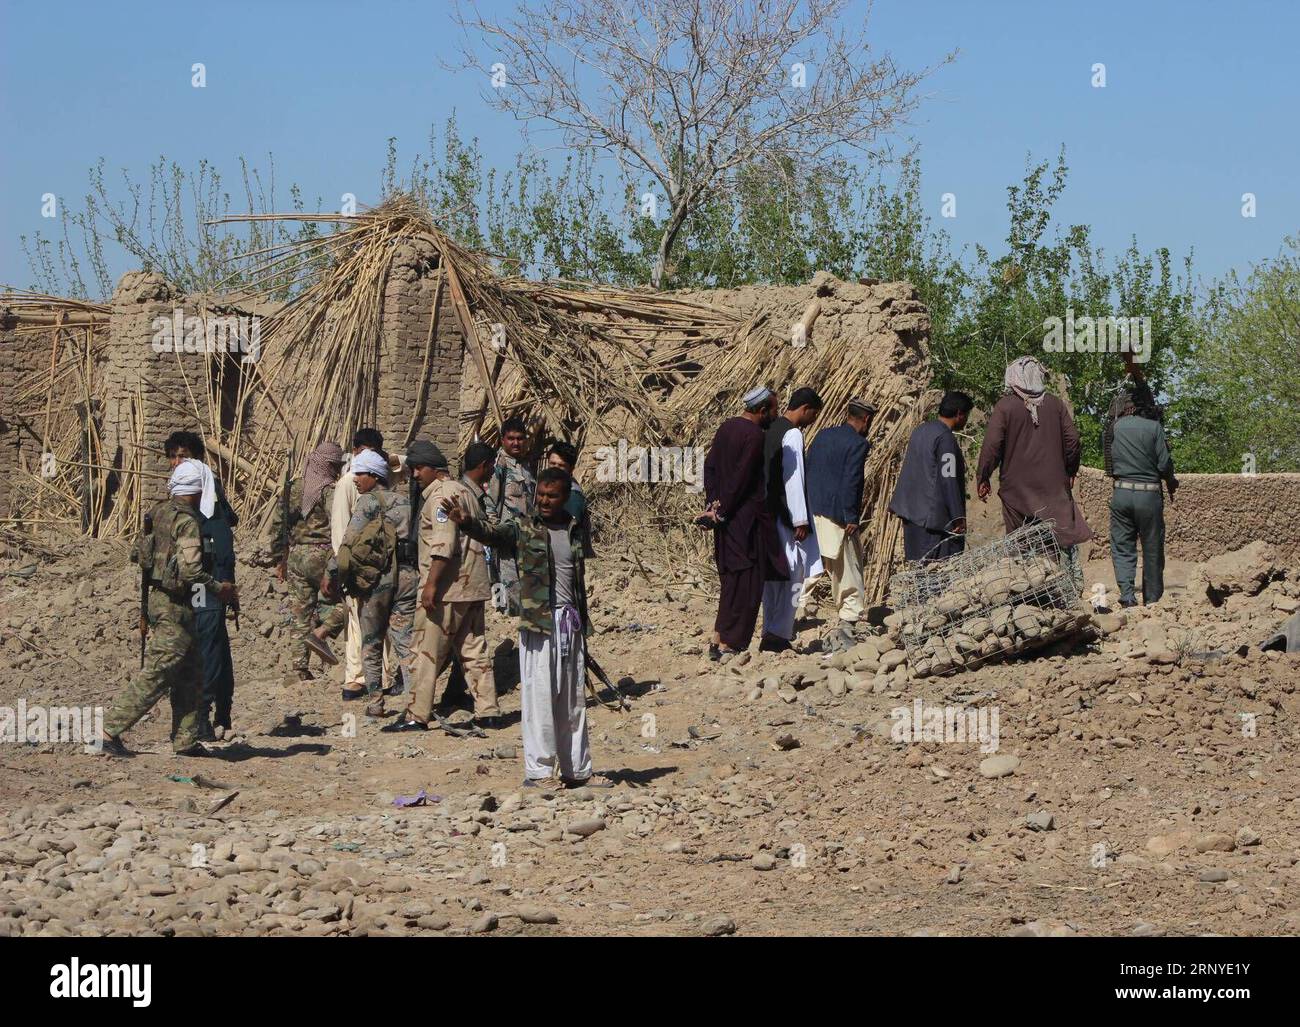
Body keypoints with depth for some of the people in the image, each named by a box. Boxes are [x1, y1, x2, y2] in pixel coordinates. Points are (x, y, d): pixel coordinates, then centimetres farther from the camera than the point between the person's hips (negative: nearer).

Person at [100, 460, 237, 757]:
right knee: (156, 676, -5)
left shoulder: (159, 513, 8)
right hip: (175, 606, -9)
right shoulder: (187, 522, -18)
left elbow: (137, 554, 16)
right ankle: (111, 731, -3)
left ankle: (186, 740, 17)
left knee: (190, 676, 14)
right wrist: (219, 589, -11)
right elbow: (191, 572, -24)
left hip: (157, 597, 9)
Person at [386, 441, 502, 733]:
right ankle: (488, 711, 10)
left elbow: (444, 544, -21)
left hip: (446, 587, -9)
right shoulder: (468, 493, 18)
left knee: (427, 653, -6)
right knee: (474, 650, 11)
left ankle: (417, 716, -5)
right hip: (472, 586, 9)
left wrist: (431, 583, -24)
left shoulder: (442, 494, -11)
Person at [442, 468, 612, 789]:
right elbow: (492, 533, -20)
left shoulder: (574, 531, 12)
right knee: (539, 696, -8)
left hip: (570, 621, 5)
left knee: (573, 701, 12)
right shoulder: (523, 530, -1)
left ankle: (577, 770, 20)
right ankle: (537, 771, -4)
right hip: (538, 622, -5)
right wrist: (466, 521, -40)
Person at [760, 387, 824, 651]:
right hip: (785, 515, -9)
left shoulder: (771, 430, 13)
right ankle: (778, 634, -10)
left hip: (767, 511, 9)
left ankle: (772, 632, 15)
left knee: (773, 573, 12)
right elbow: (793, 479, -18)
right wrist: (800, 520, -16)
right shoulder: (792, 434, -14)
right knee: (793, 573, -5)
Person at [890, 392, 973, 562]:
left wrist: (897, 504, 25)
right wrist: (958, 517, -15)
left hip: (911, 514, 9)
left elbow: (907, 471, 19)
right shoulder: (945, 438, -16)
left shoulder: (919, 431, 12)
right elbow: (948, 480, -18)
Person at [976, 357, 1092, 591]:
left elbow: (992, 445, -10)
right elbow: (1072, 439, 6)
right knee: (1065, 535, 7)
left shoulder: (1004, 407, -6)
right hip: (1054, 484, 2)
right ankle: (1073, 583, -4)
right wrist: (1070, 472, 18)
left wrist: (982, 478, -1)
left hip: (1017, 486, -2)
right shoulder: (1055, 404, 4)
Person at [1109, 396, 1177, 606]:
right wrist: (1171, 483, 13)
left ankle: (1127, 594, -14)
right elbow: (1164, 464, -6)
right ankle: (1152, 600, 17)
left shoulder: (1116, 426, 5)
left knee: (1122, 548, 5)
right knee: (1152, 550, 10)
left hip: (1121, 493, 2)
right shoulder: (1154, 427, -3)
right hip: (1149, 494, -2)